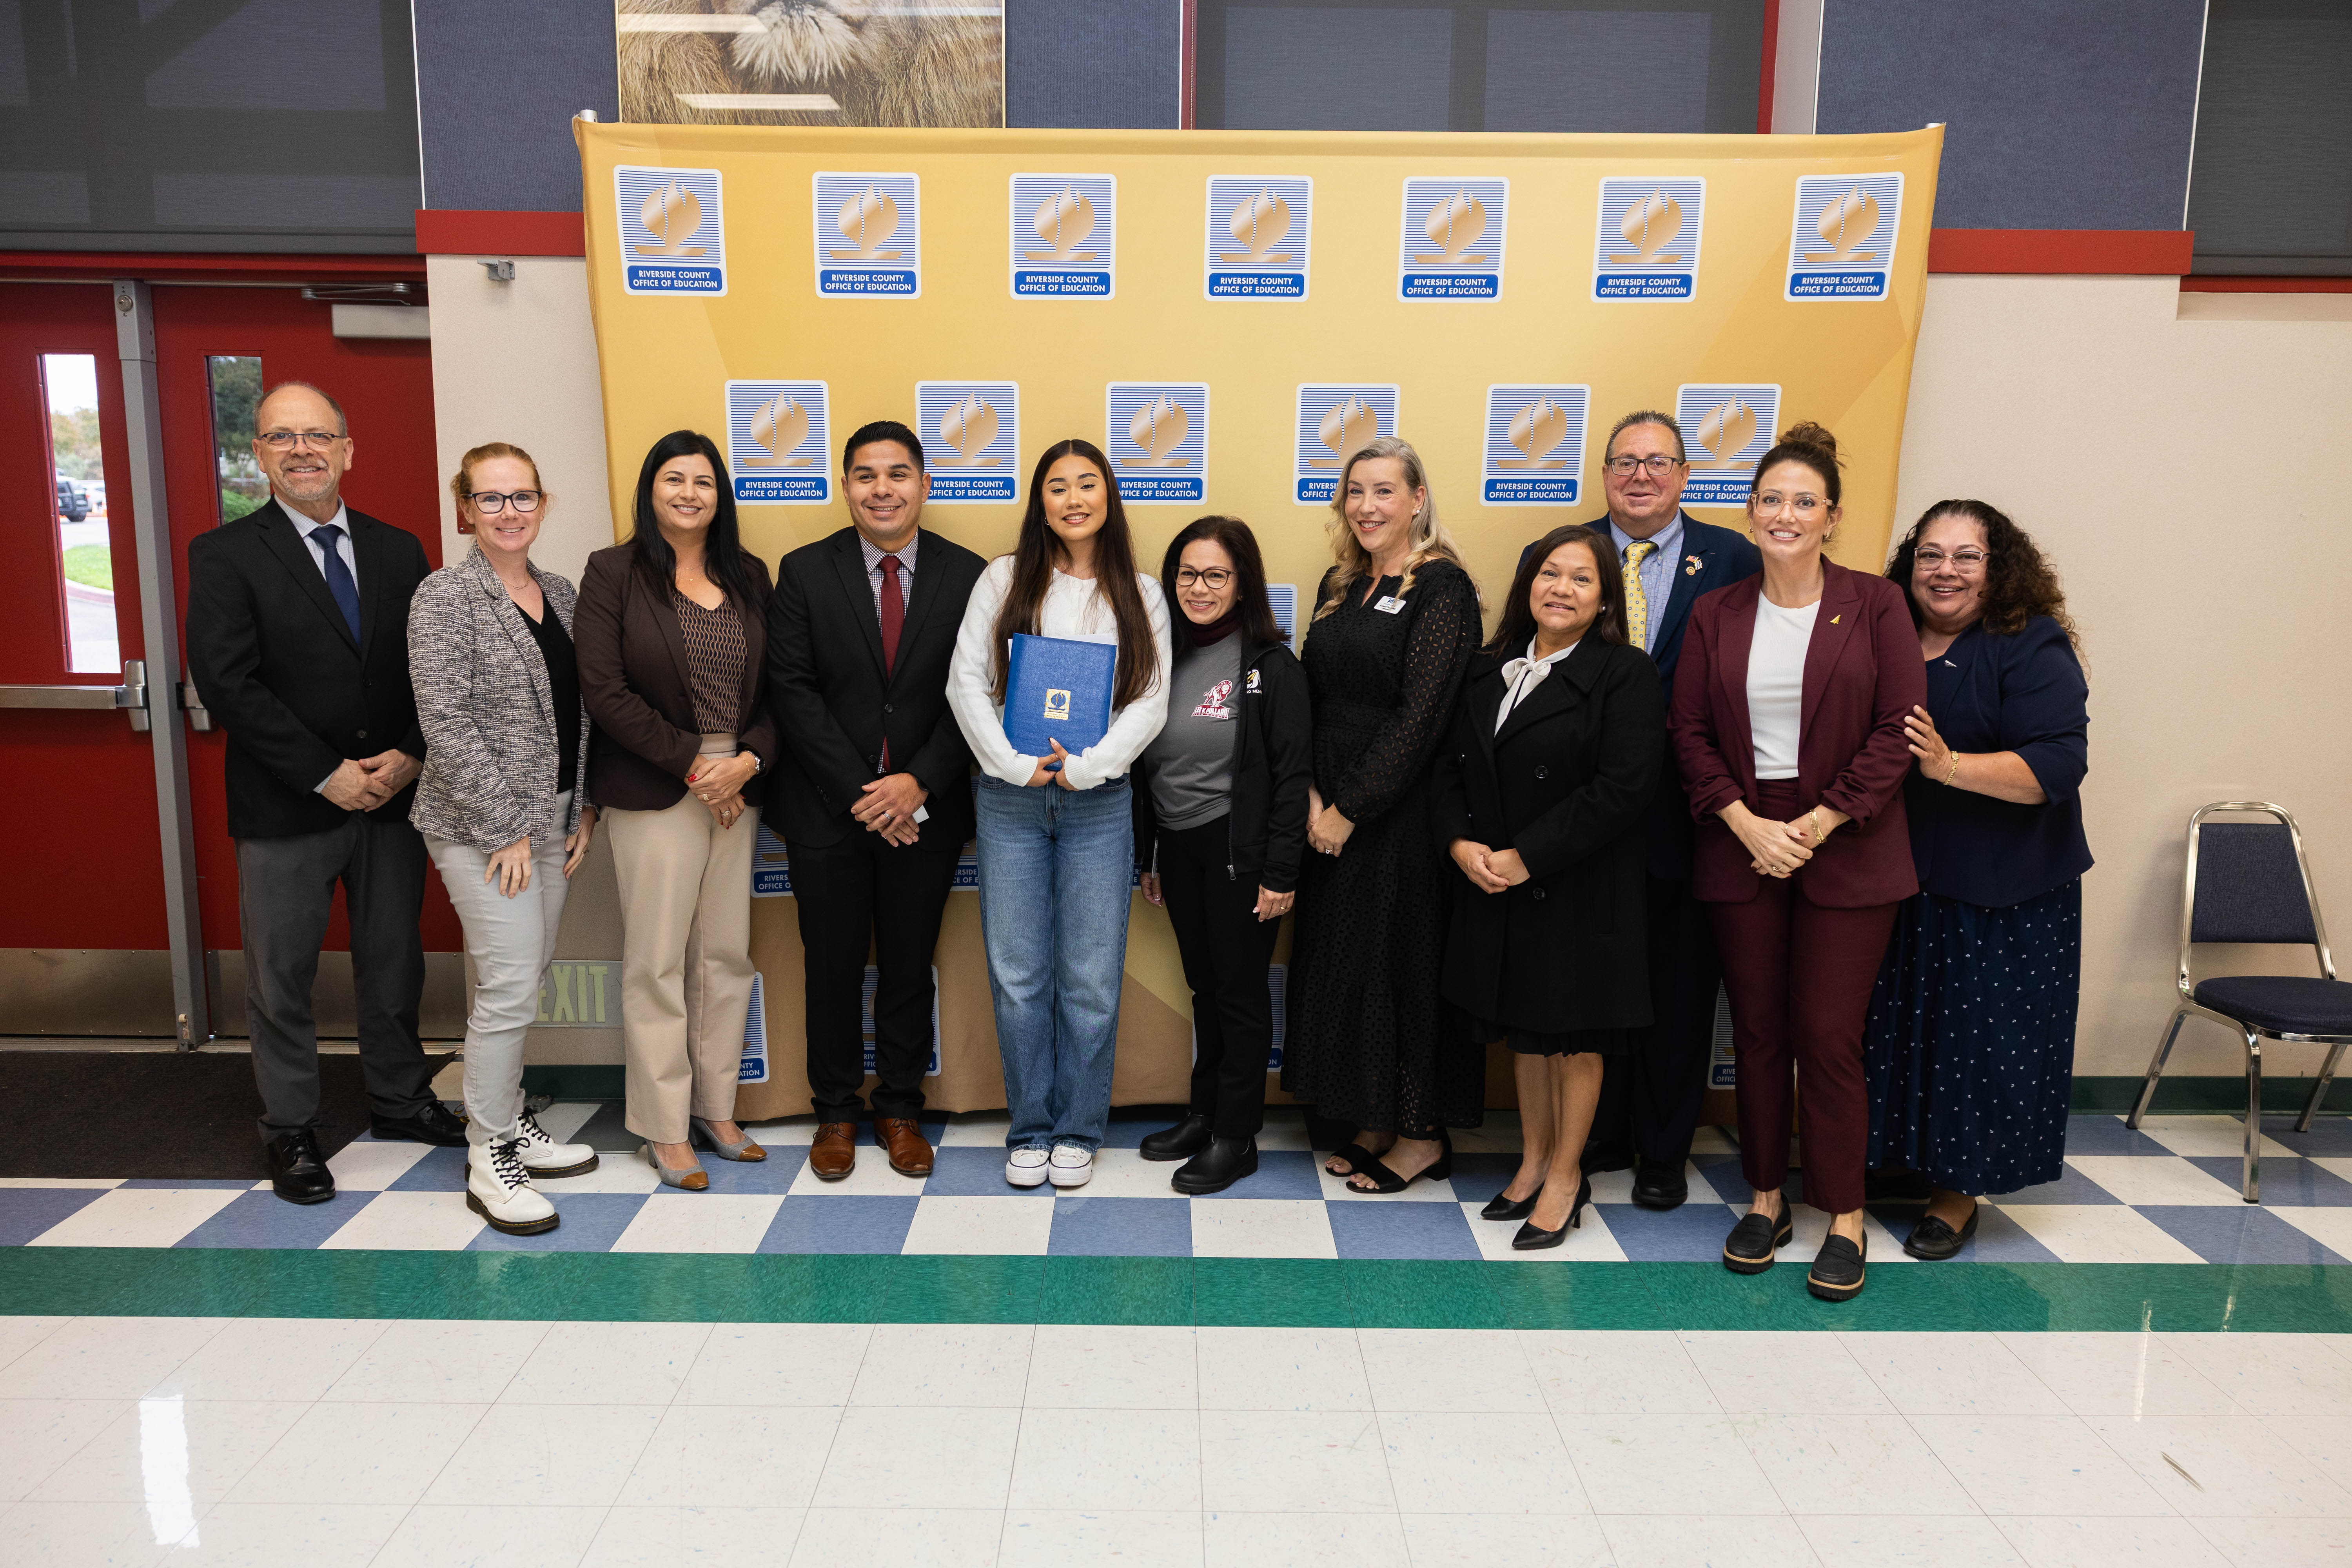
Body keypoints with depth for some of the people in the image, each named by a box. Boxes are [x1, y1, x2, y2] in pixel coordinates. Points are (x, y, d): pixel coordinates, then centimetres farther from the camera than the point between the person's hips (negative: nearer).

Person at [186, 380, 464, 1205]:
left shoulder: (399, 551, 7)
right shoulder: (225, 555, -4)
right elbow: (227, 684, -12)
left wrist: (411, 755, -11)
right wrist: (327, 774, -16)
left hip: (394, 796, 3)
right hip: (285, 807, -3)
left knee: (394, 960, 15)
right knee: (282, 975, 9)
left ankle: (399, 1099, 33)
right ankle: (289, 1128, 25)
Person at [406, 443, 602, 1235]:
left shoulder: (560, 594, 11)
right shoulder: (445, 597, -9)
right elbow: (446, 724, -15)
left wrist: (584, 808, 8)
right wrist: (505, 827, -16)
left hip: (552, 818, 7)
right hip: (482, 825, -7)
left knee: (523, 978, 13)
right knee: (511, 983, -7)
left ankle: (506, 1119, 27)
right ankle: (487, 1161, 6)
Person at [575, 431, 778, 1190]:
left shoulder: (749, 576, 11)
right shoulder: (614, 572, -2)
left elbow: (773, 686, 9)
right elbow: (605, 691, -10)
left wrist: (750, 760, -8)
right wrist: (693, 763, -13)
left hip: (739, 785, 5)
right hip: (654, 791, -4)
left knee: (727, 955, 9)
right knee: (657, 961, 1)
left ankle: (716, 1109, 23)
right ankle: (664, 1129, 13)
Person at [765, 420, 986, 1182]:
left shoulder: (966, 575, 0)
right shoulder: (805, 571, -1)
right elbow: (792, 691, -7)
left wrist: (918, 785, -14)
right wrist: (859, 793, -13)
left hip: (925, 808, 0)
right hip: (827, 808, 0)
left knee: (909, 968, 11)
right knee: (833, 968, 10)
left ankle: (900, 1109, 27)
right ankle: (836, 1112, 26)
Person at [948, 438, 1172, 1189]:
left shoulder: (1140, 594, 7)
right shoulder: (1004, 579, 6)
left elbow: (1151, 702, 1)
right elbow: (966, 681, 1)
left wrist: (1085, 764, -10)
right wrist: (1014, 763, -9)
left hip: (1099, 803, 0)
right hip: (1010, 802, 0)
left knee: (1091, 979, 3)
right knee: (1018, 974, 5)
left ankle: (1078, 1131, 19)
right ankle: (1030, 1128, 20)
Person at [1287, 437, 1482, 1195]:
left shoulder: (1442, 587, -11)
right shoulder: (1339, 587, 12)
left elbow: (1421, 714, -17)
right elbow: (1311, 697, 9)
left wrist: (1351, 808, -15)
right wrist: (1312, 796, -4)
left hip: (1404, 813, -7)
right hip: (1334, 815, 7)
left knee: (1403, 960, 1)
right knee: (1342, 958, 12)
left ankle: (1424, 1135, 18)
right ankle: (1377, 1122, 27)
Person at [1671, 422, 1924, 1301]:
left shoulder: (1875, 605, -1)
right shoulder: (1718, 615, 7)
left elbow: (1897, 732, -6)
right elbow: (1691, 733, 4)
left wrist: (1816, 824, -12)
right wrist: (1749, 824, -8)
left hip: (1846, 851, -2)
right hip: (1740, 846, 3)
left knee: (1828, 1035, -2)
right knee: (1757, 1031, 8)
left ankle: (1844, 1218, 13)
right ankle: (1766, 1199, 22)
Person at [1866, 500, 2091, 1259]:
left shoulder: (2033, 650, -8)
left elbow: (2058, 767, -19)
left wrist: (1949, 764, -30)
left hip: (2001, 896, -4)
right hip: (1899, 882, 5)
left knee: (1980, 1038, 3)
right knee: (1894, 1027, 11)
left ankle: (1959, 1192, 20)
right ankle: (1892, 1158, 28)